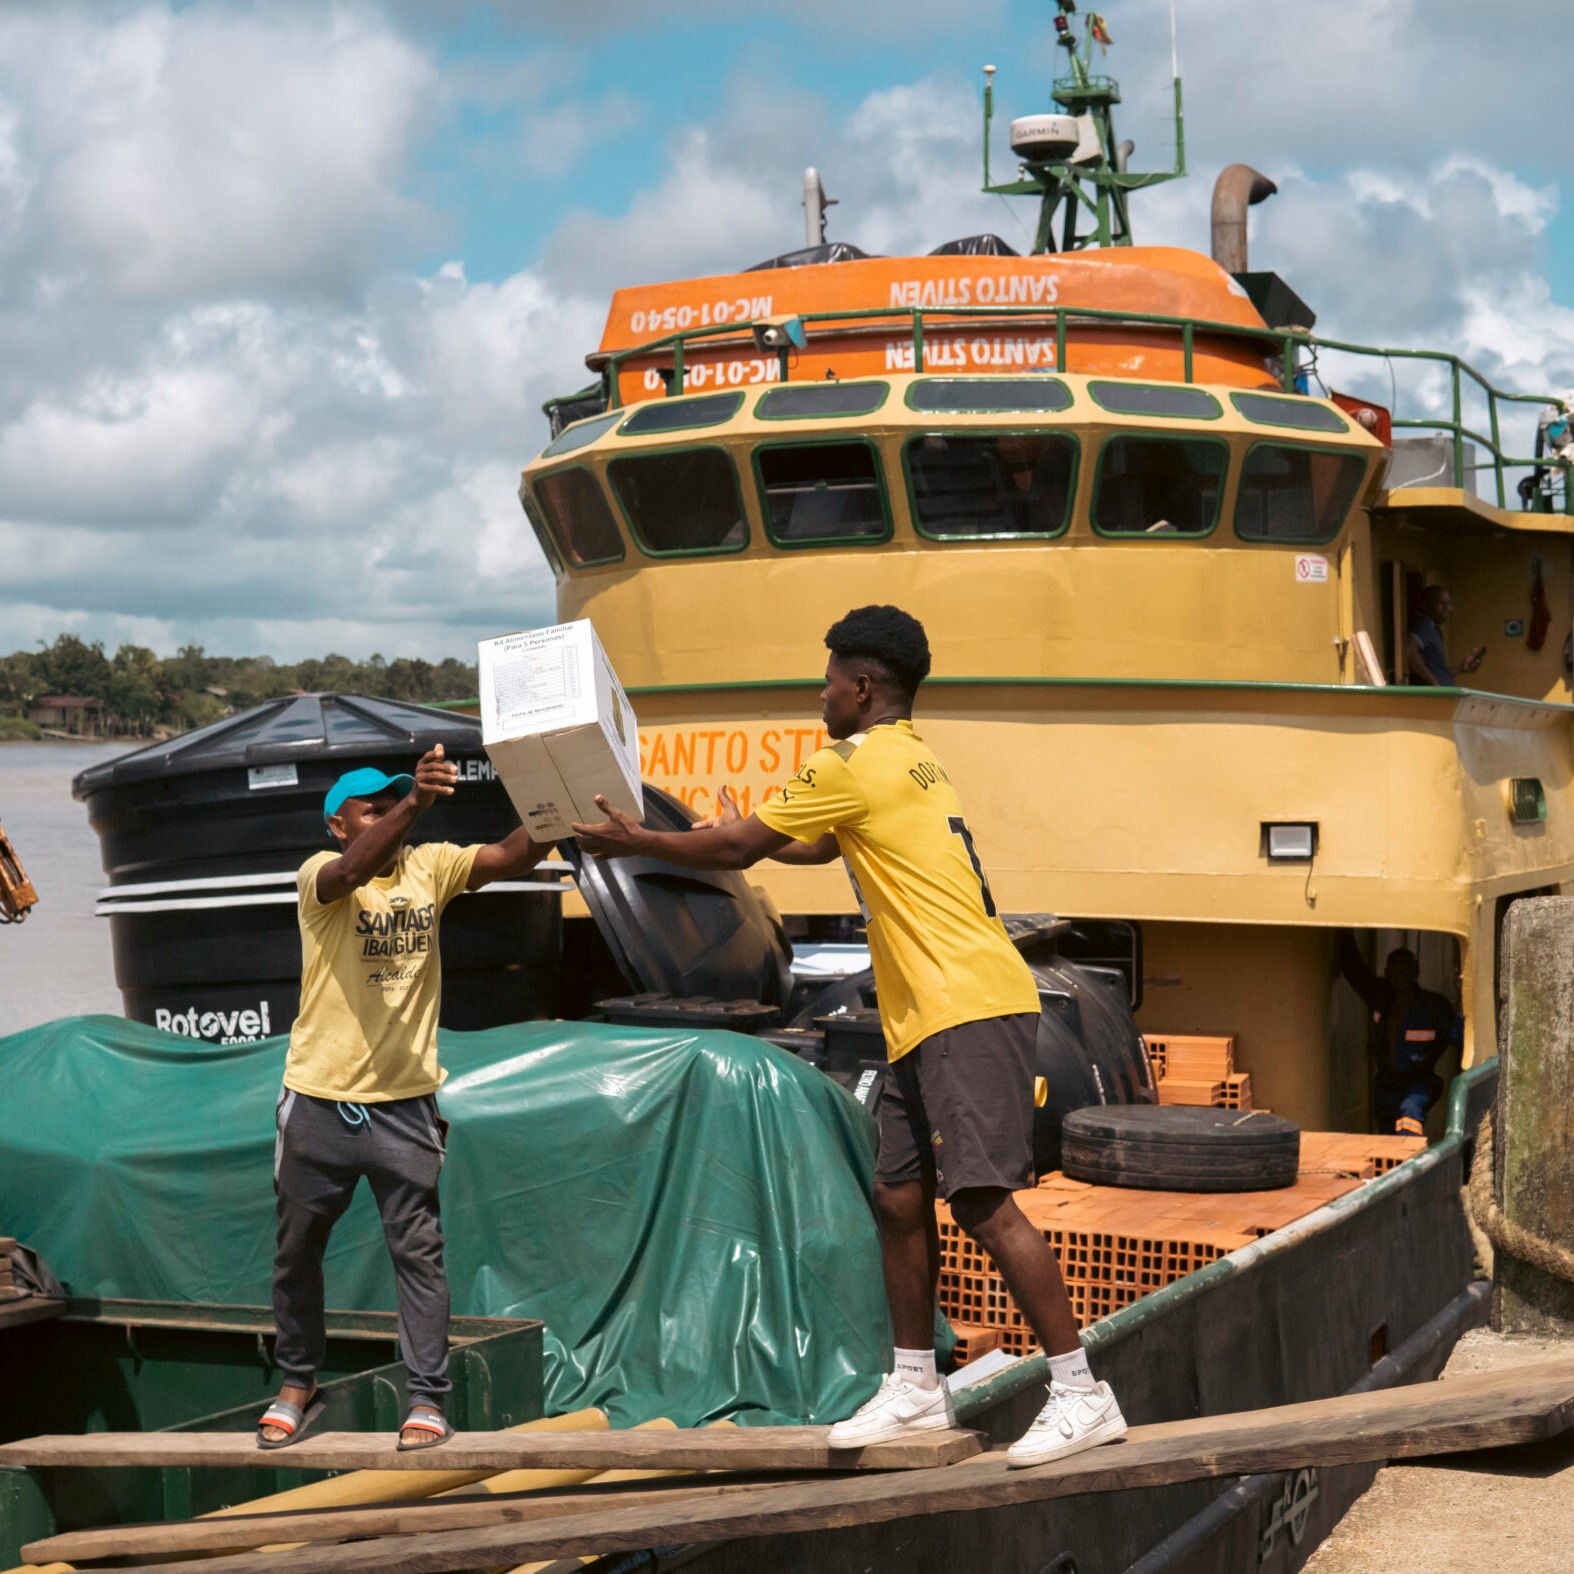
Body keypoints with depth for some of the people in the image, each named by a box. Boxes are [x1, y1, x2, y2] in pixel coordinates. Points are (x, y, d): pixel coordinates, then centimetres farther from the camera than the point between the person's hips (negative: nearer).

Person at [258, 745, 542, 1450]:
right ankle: (298, 1386, 29)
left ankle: (428, 1398, 5)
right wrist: (415, 800, -46)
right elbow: (353, 870, -31)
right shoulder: (320, 875, -8)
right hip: (319, 1100, -1)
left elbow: (508, 858, -10)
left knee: (418, 1251, -1)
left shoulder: (429, 867, 3)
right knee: (298, 1251, 12)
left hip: (404, 1101, 1)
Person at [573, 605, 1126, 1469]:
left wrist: (633, 841, 9)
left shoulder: (856, 763, -9)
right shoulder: (910, 762, 21)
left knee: (983, 1200, -13)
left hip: (969, 1010, -10)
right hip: (930, 1019, 10)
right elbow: (814, 845, 38)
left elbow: (739, 847, -3)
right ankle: (915, 1388, 21)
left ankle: (1082, 1393, -11)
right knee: (900, 1195, 12)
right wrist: (751, 829, 40)